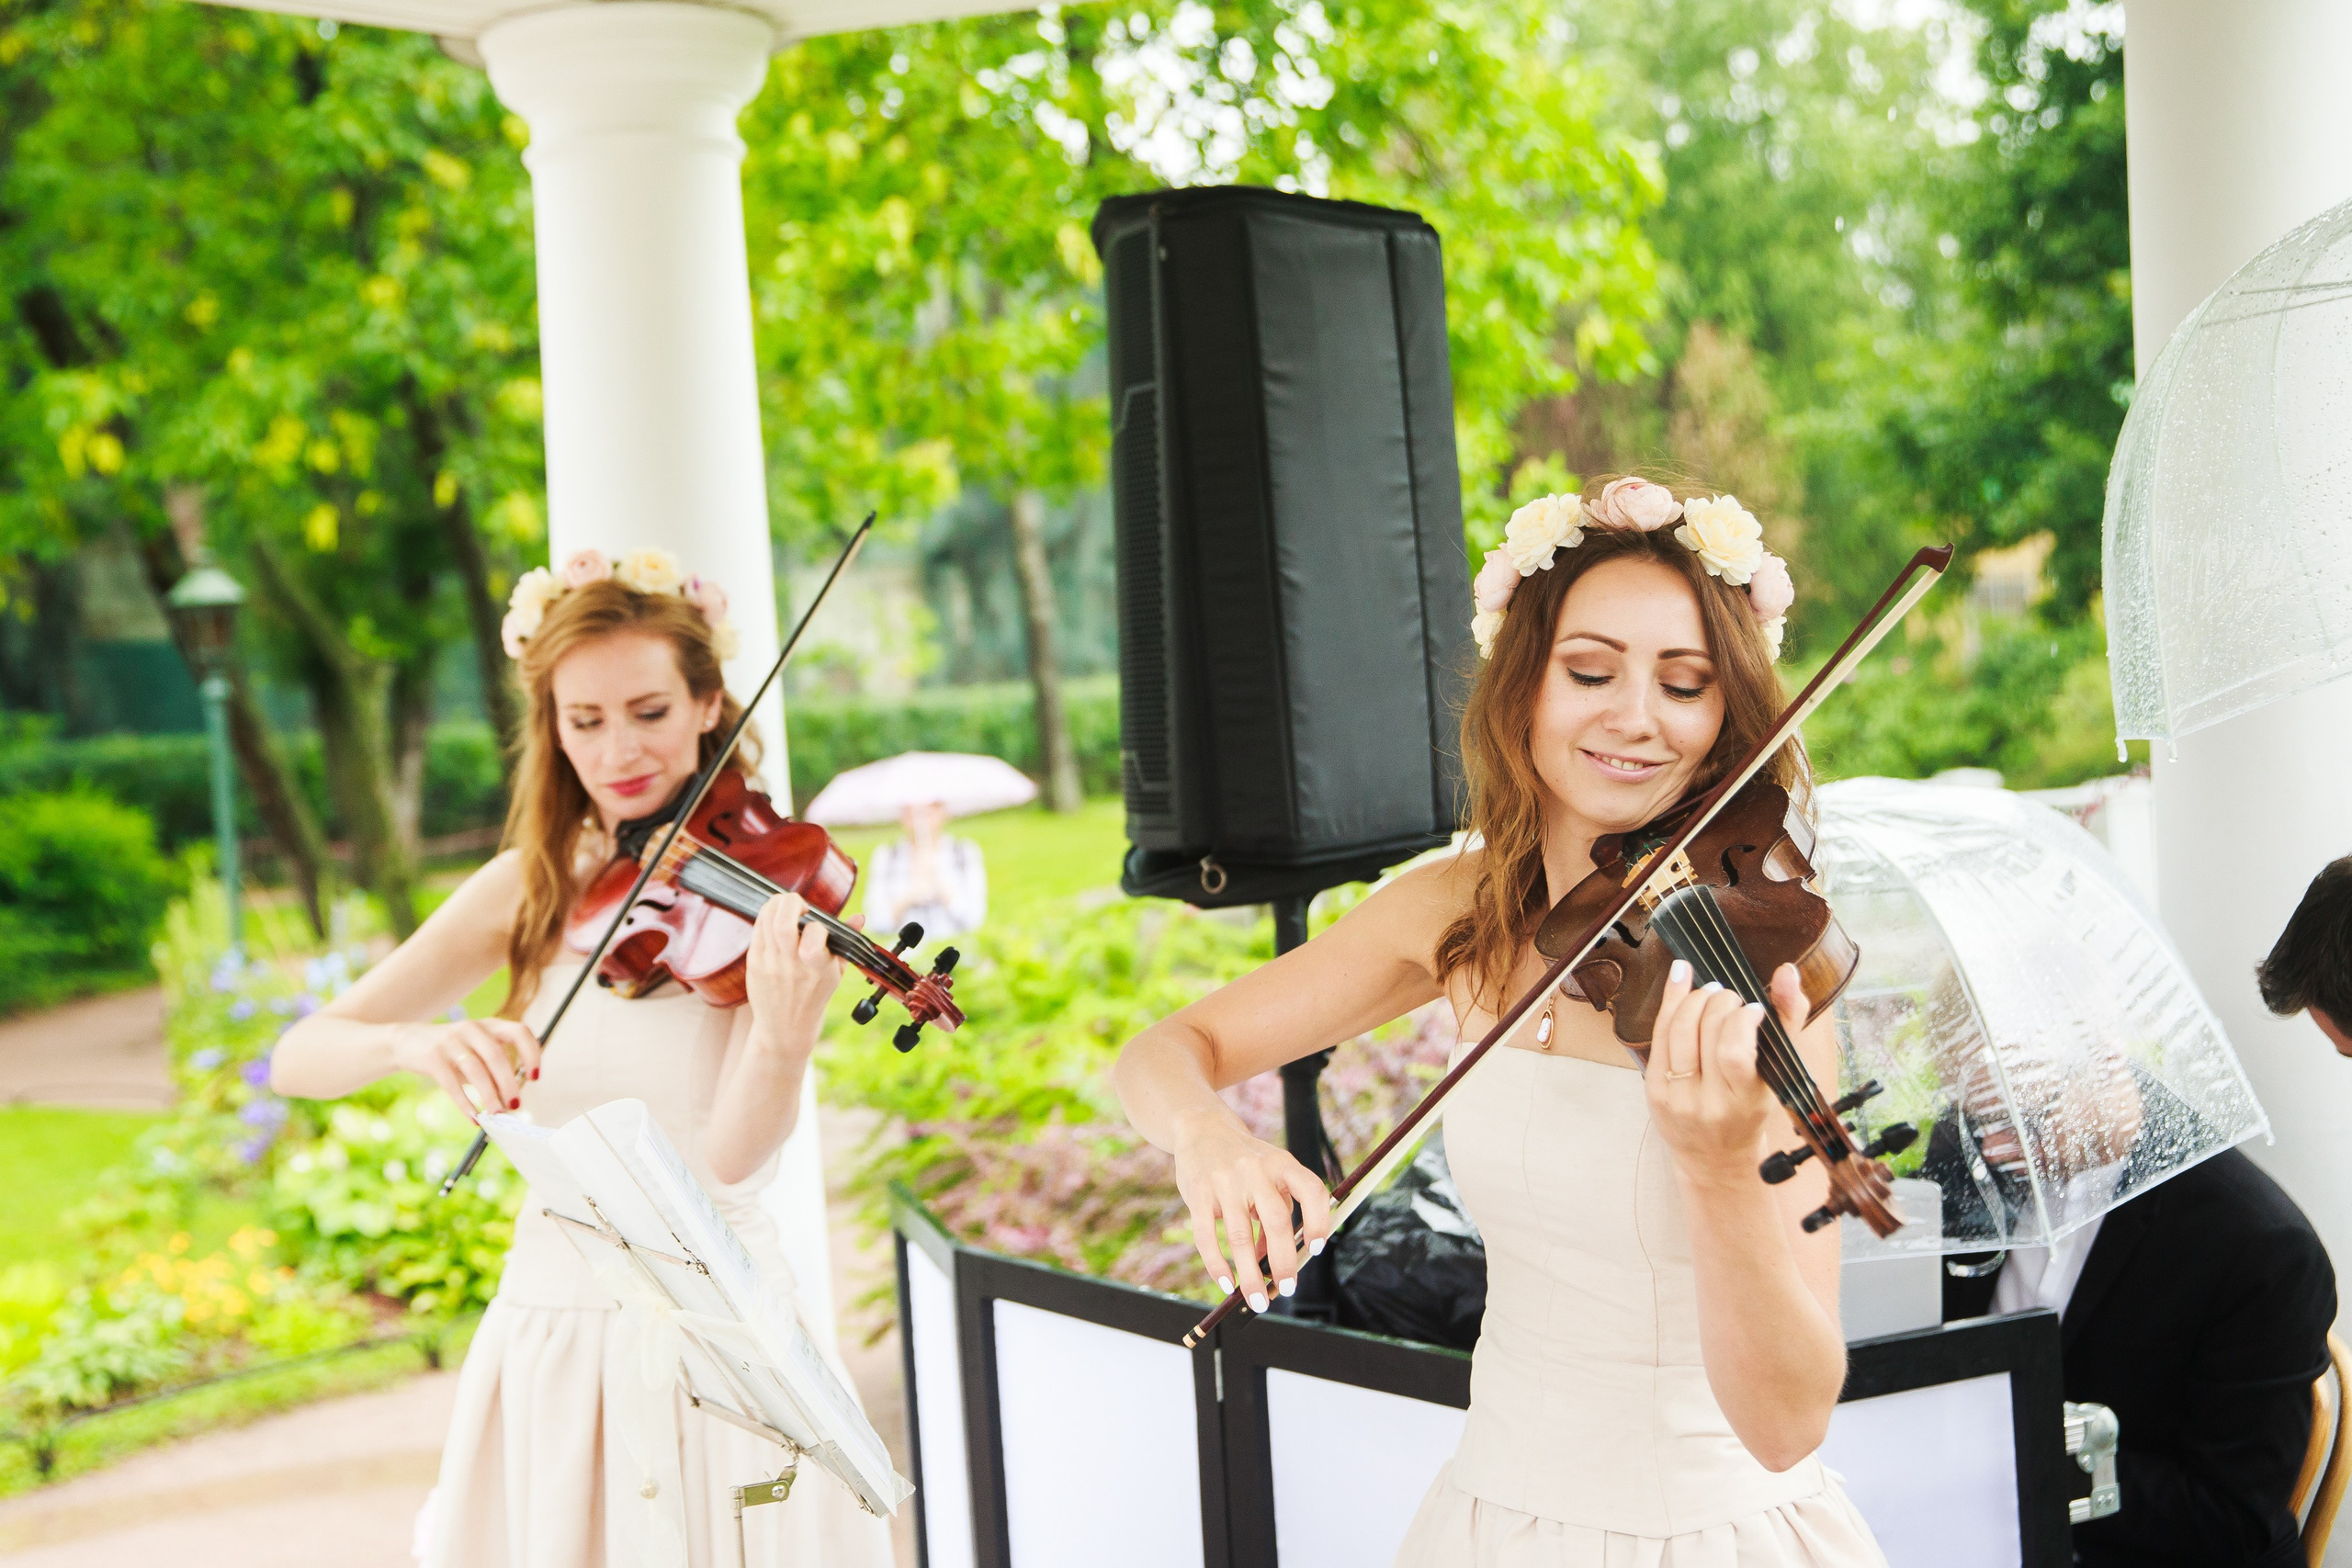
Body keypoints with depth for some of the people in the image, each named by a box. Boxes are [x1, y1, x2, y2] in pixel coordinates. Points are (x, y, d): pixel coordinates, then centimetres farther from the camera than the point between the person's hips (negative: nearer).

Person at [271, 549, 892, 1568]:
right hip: (551, 1342, 3)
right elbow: (297, 1059, -8)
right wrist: (414, 1043, -29)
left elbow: (729, 1164, -21)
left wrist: (784, 1041, -41)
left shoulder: (767, 889, -9)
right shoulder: (530, 890, -1)